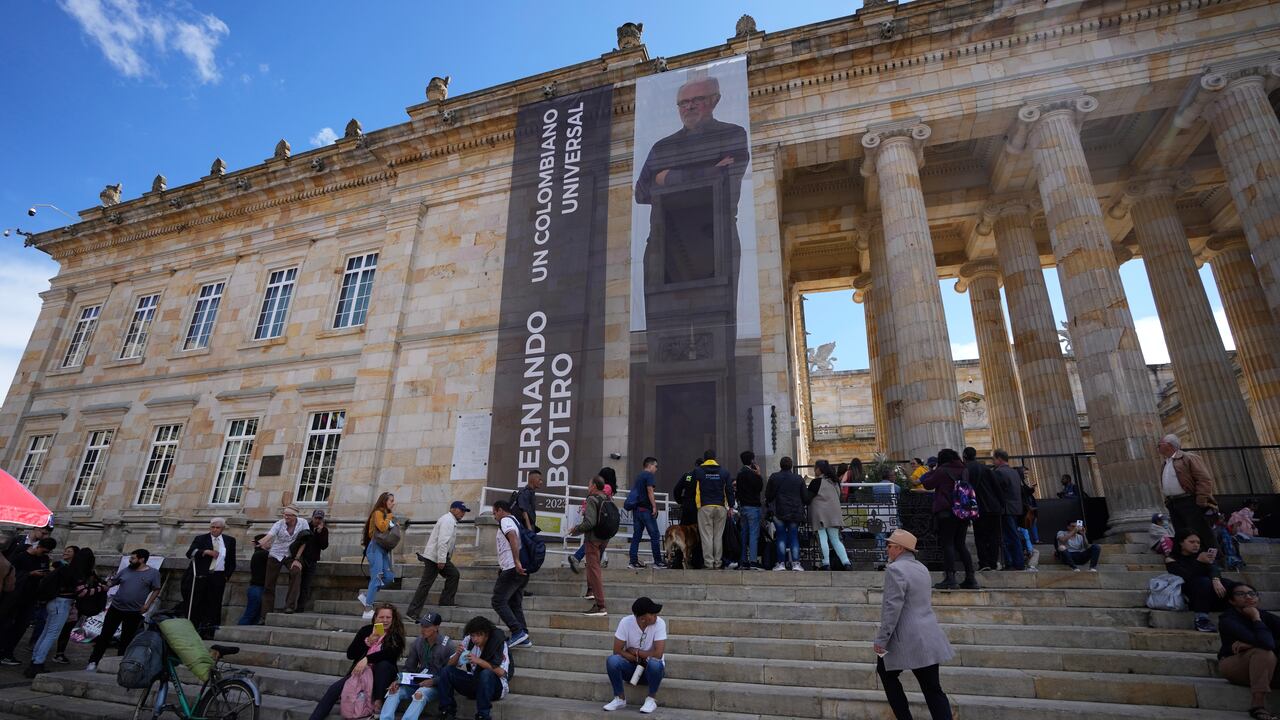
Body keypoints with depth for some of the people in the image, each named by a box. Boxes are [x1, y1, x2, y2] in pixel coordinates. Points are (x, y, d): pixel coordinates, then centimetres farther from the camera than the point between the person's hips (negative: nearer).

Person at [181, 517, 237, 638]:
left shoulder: (230, 541, 11)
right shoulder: (200, 539, 6)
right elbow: (190, 553, -8)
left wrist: (227, 576, 7)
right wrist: (206, 551, -22)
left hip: (218, 577, 1)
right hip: (200, 577, -1)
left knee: (213, 604, 0)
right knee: (195, 604, -2)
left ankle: (208, 632, 3)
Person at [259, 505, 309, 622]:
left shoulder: (303, 523, -9)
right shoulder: (279, 523, -8)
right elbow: (269, 535, -25)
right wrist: (259, 543, -46)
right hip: (275, 555, 2)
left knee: (296, 572, -30)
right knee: (269, 585, 3)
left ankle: (290, 605, -23)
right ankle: (265, 615, 14)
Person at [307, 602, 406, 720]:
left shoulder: (396, 635, -6)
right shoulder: (366, 630, 2)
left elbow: (390, 653, -25)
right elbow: (350, 655, -2)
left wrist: (367, 659, -35)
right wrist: (367, 642, -19)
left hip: (381, 675, -3)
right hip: (359, 671, 3)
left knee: (384, 663, -34)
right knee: (334, 689, -18)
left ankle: (378, 702, -25)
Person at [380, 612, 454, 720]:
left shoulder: (447, 645, -11)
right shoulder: (418, 642, 3)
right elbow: (409, 668, 9)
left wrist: (433, 681, -25)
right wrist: (398, 680, -10)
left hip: (436, 684, -5)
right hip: (418, 681, 5)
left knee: (420, 694, -36)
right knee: (394, 691, -21)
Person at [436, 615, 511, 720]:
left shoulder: (499, 643, -19)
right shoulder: (468, 641, -5)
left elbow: (501, 672, -28)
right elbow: (451, 665, 0)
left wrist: (479, 661, -33)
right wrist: (458, 654, -22)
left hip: (495, 687, -5)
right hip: (474, 683, 5)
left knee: (486, 673, -37)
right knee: (447, 671, -12)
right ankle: (447, 711, -6)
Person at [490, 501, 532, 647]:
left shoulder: (505, 520, -6)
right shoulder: (515, 522, 23)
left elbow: (513, 537, -24)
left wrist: (516, 561, -31)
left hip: (512, 569, -10)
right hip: (522, 571, 10)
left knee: (498, 601, -5)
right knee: (515, 604, 13)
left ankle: (518, 632, -11)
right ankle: (524, 638, 11)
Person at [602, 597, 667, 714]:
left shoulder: (659, 623, -20)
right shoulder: (626, 622, -17)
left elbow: (658, 653, -27)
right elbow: (617, 650, -15)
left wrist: (635, 651, -17)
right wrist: (638, 659, -21)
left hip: (651, 669, -1)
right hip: (632, 665, 1)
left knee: (654, 663, -36)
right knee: (612, 660, -28)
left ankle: (652, 699, -9)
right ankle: (620, 698, -6)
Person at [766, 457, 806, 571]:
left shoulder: (774, 477, -1)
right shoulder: (799, 479, 4)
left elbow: (768, 495, 2)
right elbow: (804, 497, 8)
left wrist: (769, 501, 23)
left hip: (779, 512, -1)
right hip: (796, 513, 2)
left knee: (781, 537, 4)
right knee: (794, 537, 6)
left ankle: (781, 563, 3)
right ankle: (796, 563, 0)